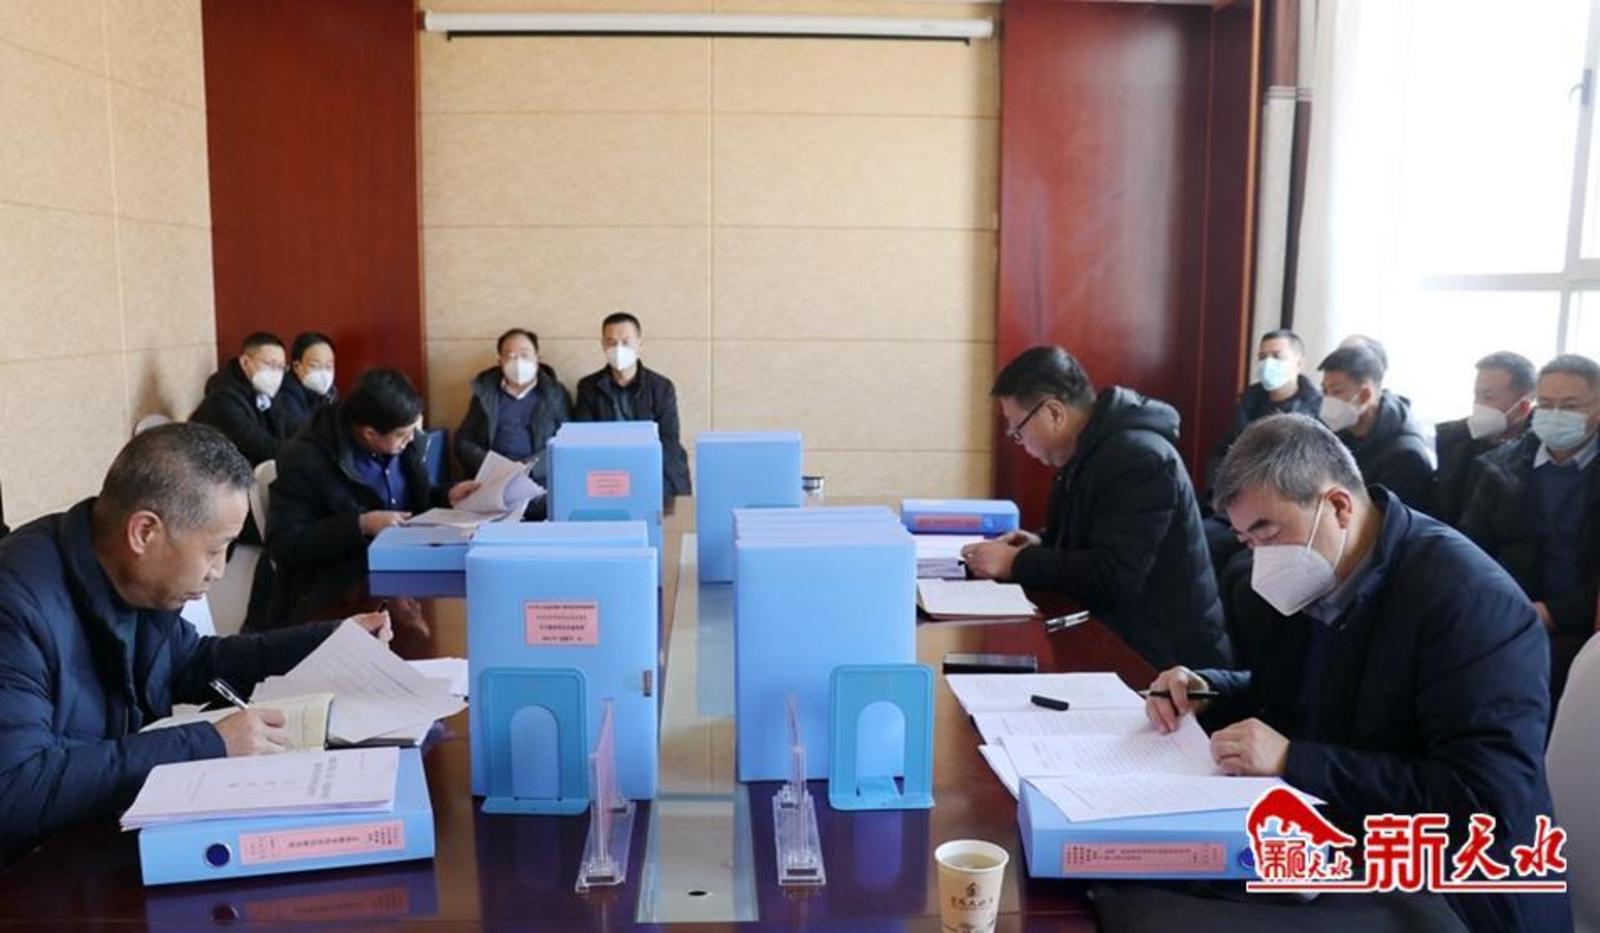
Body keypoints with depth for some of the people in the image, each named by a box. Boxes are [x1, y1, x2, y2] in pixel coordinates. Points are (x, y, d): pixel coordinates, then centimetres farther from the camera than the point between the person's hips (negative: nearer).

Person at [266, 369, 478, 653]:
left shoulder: (400, 443, 5)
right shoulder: (305, 460, -14)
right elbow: (282, 545, -17)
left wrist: (447, 497, 0)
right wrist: (361, 525, -24)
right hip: (334, 589, -7)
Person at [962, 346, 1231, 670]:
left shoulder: (1139, 457, -21)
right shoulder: (1088, 451, 10)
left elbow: (1112, 578, -27)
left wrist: (1016, 563, -19)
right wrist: (1041, 544, 3)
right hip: (1118, 638, 9)